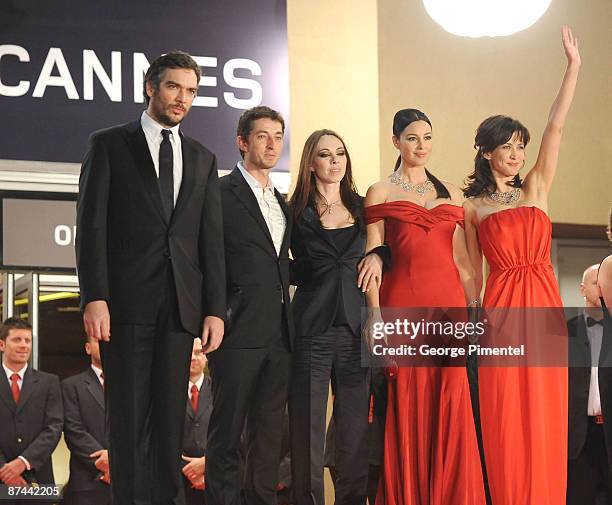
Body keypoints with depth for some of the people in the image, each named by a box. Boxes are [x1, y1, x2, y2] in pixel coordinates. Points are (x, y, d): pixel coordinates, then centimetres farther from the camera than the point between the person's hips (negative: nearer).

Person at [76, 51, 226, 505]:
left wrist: (215, 309, 4)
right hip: (127, 299, -3)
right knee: (129, 416, -2)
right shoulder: (109, 144, 5)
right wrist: (94, 297, -12)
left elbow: (212, 239, 13)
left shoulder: (203, 159, 17)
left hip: (181, 305, 3)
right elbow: (91, 225, -2)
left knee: (171, 415, 3)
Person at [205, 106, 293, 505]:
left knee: (270, 431, 9)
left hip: (278, 333, 7)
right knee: (228, 431, -3)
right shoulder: (222, 192, -4)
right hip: (239, 332, -7)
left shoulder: (281, 202, 19)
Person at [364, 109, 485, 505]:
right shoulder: (381, 193, 5)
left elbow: (462, 259, 15)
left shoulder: (451, 193, 15)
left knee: (449, 408, 0)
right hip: (402, 302, -3)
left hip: (448, 303, 3)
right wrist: (376, 316, -10)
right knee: (407, 407, -3)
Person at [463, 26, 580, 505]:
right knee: (506, 416, -2)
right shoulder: (472, 208, 8)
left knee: (544, 414, 2)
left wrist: (573, 66, -2)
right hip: (501, 308, -2)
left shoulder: (535, 190, 11)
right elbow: (473, 271, 8)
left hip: (543, 303, 2)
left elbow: (556, 129, 3)